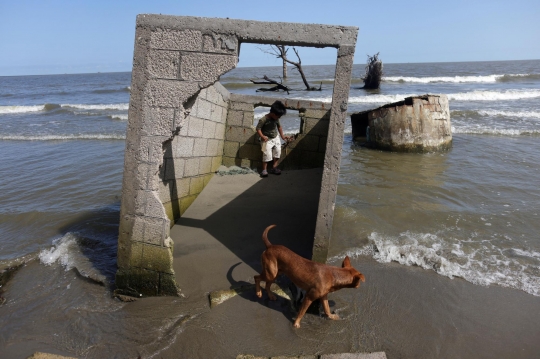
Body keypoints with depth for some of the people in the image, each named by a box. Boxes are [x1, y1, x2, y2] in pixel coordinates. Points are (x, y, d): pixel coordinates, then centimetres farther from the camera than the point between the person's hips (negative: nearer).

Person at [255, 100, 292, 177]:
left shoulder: (276, 119, -4)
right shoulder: (264, 120, -23)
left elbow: (279, 126, 12)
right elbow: (258, 128, -16)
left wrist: (282, 136, 13)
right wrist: (262, 136, -29)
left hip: (276, 138, 7)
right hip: (267, 139, -6)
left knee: (278, 152, 6)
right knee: (267, 154, -11)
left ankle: (274, 168, 18)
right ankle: (264, 170, 2)